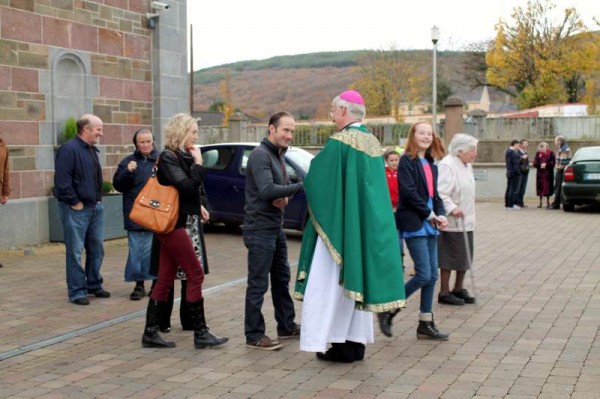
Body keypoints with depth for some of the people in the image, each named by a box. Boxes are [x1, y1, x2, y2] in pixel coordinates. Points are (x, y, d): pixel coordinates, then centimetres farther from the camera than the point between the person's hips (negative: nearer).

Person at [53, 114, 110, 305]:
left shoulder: (92, 150, 15)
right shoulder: (68, 149, -14)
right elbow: (62, 180, -21)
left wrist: (98, 198, 12)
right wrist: (74, 202, -17)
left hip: (95, 207, 9)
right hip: (76, 209, -9)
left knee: (97, 249, 14)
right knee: (75, 252, -1)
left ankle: (94, 285, 27)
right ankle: (77, 292, 6)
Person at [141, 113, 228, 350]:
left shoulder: (179, 156, 14)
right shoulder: (168, 158, -14)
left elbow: (190, 187, 18)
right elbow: (187, 186, -22)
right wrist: (198, 163, -13)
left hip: (172, 224, 9)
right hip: (172, 224, -9)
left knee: (165, 280, 9)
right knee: (196, 275, -6)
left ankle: (150, 333, 13)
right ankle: (201, 334, -1)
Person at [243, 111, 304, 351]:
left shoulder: (278, 155, 14)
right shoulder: (260, 155, -16)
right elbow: (267, 189, -27)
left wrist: (285, 197, -7)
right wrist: (301, 187, -28)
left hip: (276, 228, 10)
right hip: (260, 230, -10)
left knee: (281, 279, 17)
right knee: (258, 284, -4)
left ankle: (286, 326, 28)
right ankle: (254, 336, 2)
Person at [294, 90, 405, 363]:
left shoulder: (339, 142, -15)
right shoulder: (372, 142, 8)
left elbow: (315, 180, -11)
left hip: (340, 224, -8)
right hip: (366, 225, 8)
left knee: (333, 280, 0)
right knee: (358, 276, 13)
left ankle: (341, 345, 1)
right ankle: (356, 341, 17)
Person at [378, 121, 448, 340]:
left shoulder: (431, 165, 16)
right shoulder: (406, 161, -6)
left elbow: (435, 195, 16)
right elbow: (409, 192, -15)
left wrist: (441, 215, -3)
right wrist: (430, 214, -13)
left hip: (429, 225, 8)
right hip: (413, 224, -8)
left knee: (432, 275, 6)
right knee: (424, 274, -12)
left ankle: (426, 324, 14)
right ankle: (389, 309, 5)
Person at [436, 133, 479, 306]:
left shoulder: (467, 165, 13)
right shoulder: (447, 166, -19)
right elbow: (440, 193, -26)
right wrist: (452, 209, -35)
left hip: (465, 221, 9)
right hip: (451, 222, -9)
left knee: (465, 257, 14)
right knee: (449, 259, 0)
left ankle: (458, 289, 26)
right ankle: (444, 293, 10)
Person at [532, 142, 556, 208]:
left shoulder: (551, 153, -1)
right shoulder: (538, 153, 6)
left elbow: (553, 162, -6)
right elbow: (535, 163, 2)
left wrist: (546, 164, -17)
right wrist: (540, 165, -16)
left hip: (548, 173, -2)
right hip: (540, 173, 2)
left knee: (548, 187, -3)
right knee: (540, 187, 3)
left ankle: (548, 202, 7)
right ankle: (540, 202, 12)